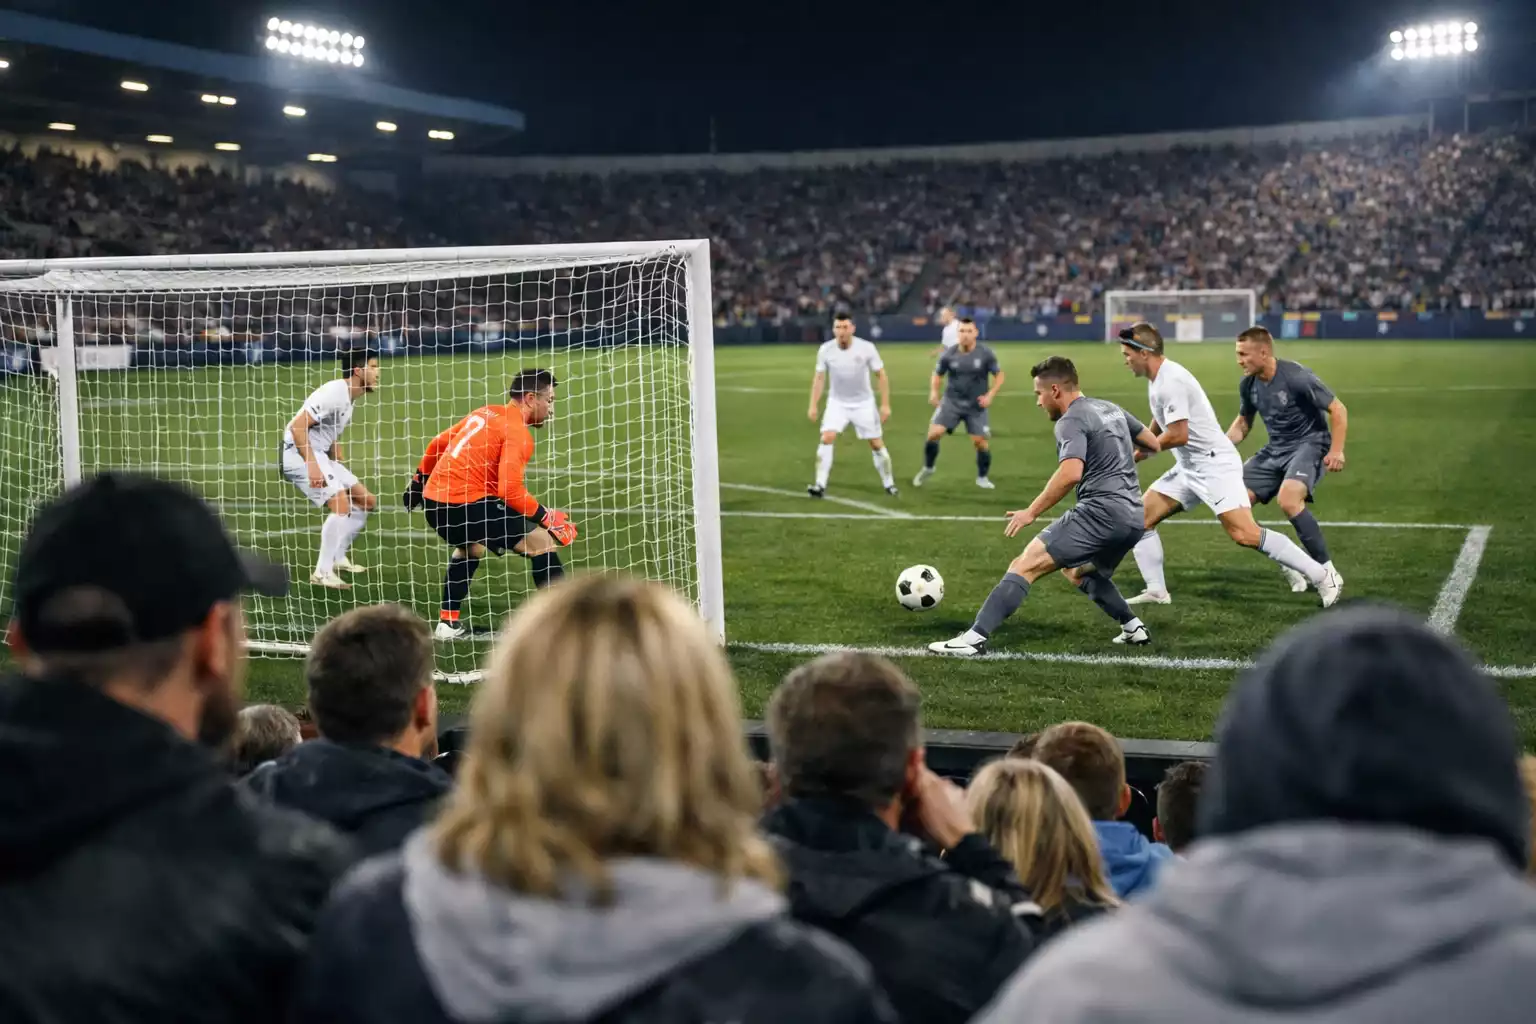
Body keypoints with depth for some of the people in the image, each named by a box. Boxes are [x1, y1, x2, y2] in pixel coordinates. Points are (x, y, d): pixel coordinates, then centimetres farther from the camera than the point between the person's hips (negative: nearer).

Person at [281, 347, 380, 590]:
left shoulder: (348, 399, 13)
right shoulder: (334, 393, -18)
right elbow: (297, 426, -24)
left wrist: (339, 470, 15)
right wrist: (312, 465, -27)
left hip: (318, 455, 10)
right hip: (297, 453, -10)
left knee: (366, 501, 9)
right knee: (341, 504, -22)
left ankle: (338, 558, 21)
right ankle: (322, 573, -13)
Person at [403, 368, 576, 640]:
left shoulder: (483, 413, 16)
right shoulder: (517, 432, -9)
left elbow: (437, 444, 25)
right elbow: (510, 490, -21)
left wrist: (419, 482, 38)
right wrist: (547, 518, -11)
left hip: (433, 500, 9)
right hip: (467, 504, -9)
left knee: (471, 547, 37)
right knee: (544, 544, -4)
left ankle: (448, 623, 36)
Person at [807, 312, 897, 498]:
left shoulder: (866, 348, -17)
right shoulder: (825, 350, -12)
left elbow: (881, 376, -8)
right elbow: (819, 378, 0)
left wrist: (885, 405, -11)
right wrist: (814, 405, -5)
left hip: (864, 403, -1)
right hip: (837, 403, 1)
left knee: (877, 444, 2)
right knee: (827, 438, -18)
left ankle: (889, 484, 21)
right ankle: (820, 485, -15)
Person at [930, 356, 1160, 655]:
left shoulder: (1071, 421, -8)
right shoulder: (1112, 409, 18)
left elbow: (1071, 473, -24)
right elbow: (1154, 444, 28)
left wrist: (1031, 512, -19)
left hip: (1100, 512, -9)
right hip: (1133, 519, 9)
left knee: (1024, 565, -14)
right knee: (1077, 571, 34)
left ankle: (975, 637, -25)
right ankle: (1133, 628, 30)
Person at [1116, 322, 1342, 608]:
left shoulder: (1171, 380, -19)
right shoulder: (1158, 378, 12)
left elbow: (1178, 435, -22)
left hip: (1215, 464, -10)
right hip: (1189, 468, 10)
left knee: (1245, 534, -20)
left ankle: (1324, 578, -13)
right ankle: (1156, 592, 12)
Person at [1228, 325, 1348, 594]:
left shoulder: (1297, 377, -21)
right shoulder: (1248, 385, 0)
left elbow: (1338, 410, -15)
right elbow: (1243, 423, 18)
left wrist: (1336, 451, -25)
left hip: (1309, 445, -8)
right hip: (1275, 449, 8)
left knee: (1288, 499, -34)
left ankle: (1327, 571, -19)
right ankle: (1289, 566, 6)